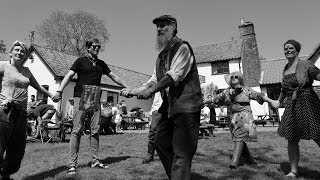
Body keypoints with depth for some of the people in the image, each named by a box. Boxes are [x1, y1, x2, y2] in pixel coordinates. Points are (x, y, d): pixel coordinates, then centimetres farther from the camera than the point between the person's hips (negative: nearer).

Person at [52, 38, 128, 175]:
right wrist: (59, 91, -18)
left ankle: (95, 160, 13)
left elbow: (114, 77, 22)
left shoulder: (101, 64, 18)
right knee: (77, 130, -5)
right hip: (81, 97, -4)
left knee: (95, 130, 4)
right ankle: (72, 163, 0)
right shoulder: (81, 61, 4)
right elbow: (69, 75, -5)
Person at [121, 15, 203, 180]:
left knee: (181, 152, -8)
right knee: (161, 141, 15)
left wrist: (151, 90, -21)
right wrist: (134, 91, 4)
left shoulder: (182, 47, -8)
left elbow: (174, 75, -20)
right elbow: (154, 80, 16)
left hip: (186, 106, -9)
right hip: (169, 107, 9)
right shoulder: (162, 55, 18)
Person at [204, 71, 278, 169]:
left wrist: (271, 101, -13)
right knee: (240, 139, 8)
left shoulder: (246, 90, 2)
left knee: (239, 138, -15)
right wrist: (203, 102, 16)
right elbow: (215, 98, 16)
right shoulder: (227, 91, 12)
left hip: (243, 116, -4)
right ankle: (249, 159, 24)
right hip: (233, 118, 5)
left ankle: (234, 162, -20)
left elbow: (259, 95, -3)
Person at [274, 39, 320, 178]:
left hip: (307, 104, -6)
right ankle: (293, 171, 18)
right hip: (291, 107, 6)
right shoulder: (285, 69, 12)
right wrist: (279, 101, 36)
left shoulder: (305, 65, -6)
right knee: (292, 140, 7)